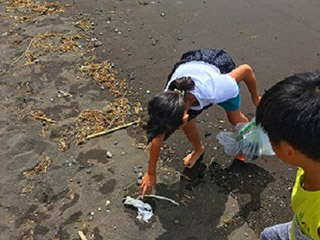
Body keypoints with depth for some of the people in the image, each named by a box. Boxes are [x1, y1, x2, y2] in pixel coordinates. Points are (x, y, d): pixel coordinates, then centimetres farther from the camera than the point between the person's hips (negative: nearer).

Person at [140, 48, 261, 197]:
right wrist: (151, 173, -8)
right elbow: (157, 138, -19)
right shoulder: (167, 102, -35)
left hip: (221, 66, -2)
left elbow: (246, 69, -31)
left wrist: (255, 98, -13)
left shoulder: (213, 91, -47)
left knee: (234, 118, 7)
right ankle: (198, 149, 26)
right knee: (188, 122, -6)